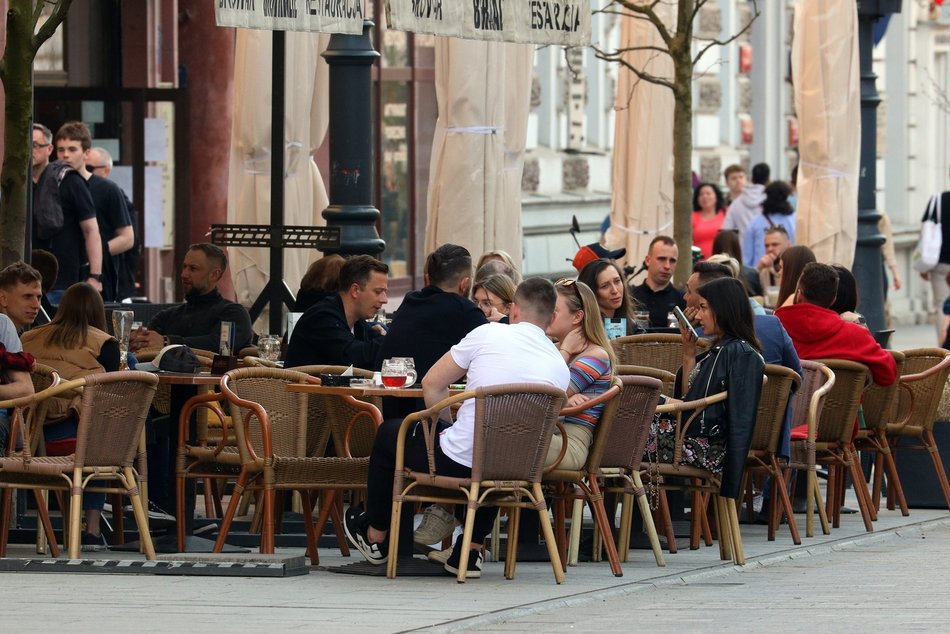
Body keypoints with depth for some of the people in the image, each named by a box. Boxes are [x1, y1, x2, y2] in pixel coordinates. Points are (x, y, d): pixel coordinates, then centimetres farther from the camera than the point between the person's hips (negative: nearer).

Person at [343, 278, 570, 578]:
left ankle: (376, 537, 41)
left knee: (389, 434, 26)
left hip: (460, 463, -4)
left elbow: (432, 385, 2)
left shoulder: (489, 334, -6)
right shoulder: (561, 369, 5)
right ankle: (470, 551, 38)